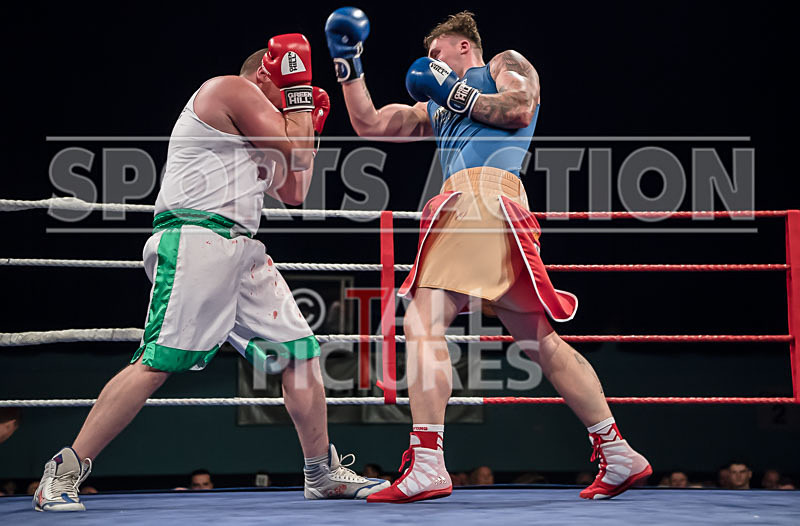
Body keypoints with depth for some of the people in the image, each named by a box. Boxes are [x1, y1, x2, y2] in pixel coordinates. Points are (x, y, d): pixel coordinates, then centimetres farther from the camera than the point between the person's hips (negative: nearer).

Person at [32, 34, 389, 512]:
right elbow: (296, 154, -4)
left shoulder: (255, 130, 28)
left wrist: (310, 124, 31)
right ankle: (65, 472, -15)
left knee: (302, 352, 9)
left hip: (240, 249, 10)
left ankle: (323, 473, 20)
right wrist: (299, 90, 7)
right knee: (158, 362, -17)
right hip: (196, 240, -10)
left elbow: (293, 191, 31)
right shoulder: (233, 88, -1)